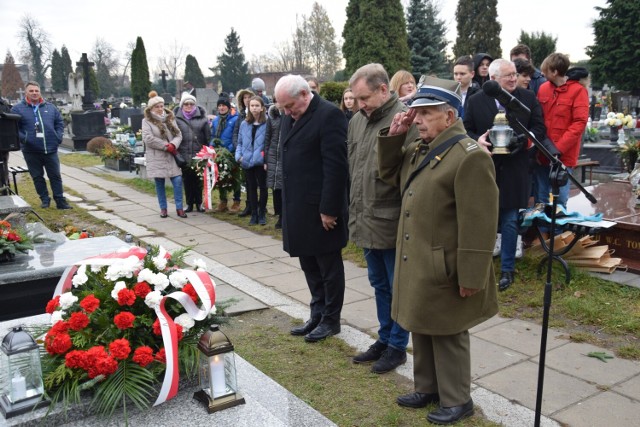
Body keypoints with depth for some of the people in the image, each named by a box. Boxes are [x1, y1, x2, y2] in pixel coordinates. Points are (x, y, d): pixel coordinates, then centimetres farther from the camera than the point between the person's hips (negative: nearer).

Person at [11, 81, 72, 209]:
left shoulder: (50, 107, 9)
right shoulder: (17, 109, 0)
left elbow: (60, 122, 14)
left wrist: (58, 136, 0)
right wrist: (23, 138, -17)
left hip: (51, 149, 1)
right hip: (31, 151, -1)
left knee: (55, 175, 4)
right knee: (37, 176, 8)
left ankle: (60, 201, 9)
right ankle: (44, 199, 20)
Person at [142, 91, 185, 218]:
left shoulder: (170, 118, 12)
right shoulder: (147, 121, -2)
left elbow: (178, 134, 5)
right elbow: (148, 138, -14)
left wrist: (173, 145, -16)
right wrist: (166, 146, -15)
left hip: (171, 156, 3)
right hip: (156, 158, -3)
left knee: (178, 181, -5)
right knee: (159, 184, 5)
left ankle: (179, 208, 5)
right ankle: (163, 208, 17)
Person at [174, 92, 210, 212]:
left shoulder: (202, 117, 2)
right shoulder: (176, 117, 2)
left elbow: (208, 136, 1)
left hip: (198, 154, 0)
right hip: (183, 155, 0)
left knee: (198, 179, 8)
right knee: (186, 180, 8)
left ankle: (199, 203, 20)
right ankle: (189, 203, 20)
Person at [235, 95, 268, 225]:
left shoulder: (266, 123, -8)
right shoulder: (244, 124, 6)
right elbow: (240, 142, 12)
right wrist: (238, 155, -2)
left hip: (261, 161, -4)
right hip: (247, 161, 4)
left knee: (262, 187, 7)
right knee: (251, 187, 12)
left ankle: (262, 214, 20)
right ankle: (254, 214, 22)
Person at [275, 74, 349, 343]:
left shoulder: (329, 115, -14)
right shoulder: (289, 117, 12)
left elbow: (336, 167, -18)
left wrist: (329, 209, -18)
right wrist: (287, 205, 12)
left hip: (321, 209, -8)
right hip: (298, 208, 8)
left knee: (329, 267, 7)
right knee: (309, 266, 16)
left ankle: (331, 320, 21)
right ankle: (318, 314, 29)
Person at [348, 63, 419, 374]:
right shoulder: (357, 121, 9)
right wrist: (355, 212, 16)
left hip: (392, 223, -7)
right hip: (366, 221, 8)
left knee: (397, 287, 8)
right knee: (379, 284, 19)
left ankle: (397, 346, 24)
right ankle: (384, 339, 35)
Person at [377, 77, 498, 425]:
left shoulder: (469, 156, -20)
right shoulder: (419, 150, 9)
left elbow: (478, 224, -22)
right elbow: (389, 173, 21)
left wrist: (470, 277, -22)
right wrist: (393, 136, 4)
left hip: (443, 271, -8)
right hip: (416, 265, 9)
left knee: (447, 336, 8)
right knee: (421, 330, 20)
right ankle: (427, 388, 39)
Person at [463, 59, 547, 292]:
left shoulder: (528, 98, 2)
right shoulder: (476, 100, 0)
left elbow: (539, 128, 4)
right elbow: (467, 130, 3)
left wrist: (523, 140, -16)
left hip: (514, 170, 0)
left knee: (510, 221, 5)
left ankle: (507, 269, 18)